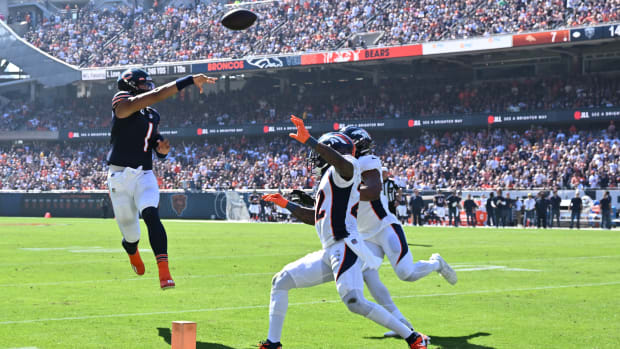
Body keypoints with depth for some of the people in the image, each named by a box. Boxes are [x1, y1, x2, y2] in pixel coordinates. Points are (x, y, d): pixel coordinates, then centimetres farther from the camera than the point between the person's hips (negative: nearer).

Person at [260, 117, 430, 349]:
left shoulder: (344, 169, -3)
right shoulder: (330, 181, 26)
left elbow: (343, 164, -30)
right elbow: (317, 218, 38)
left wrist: (308, 140, -30)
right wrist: (286, 205, 39)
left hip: (345, 247, -10)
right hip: (330, 253, 10)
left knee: (355, 302, -24)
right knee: (281, 281, 12)